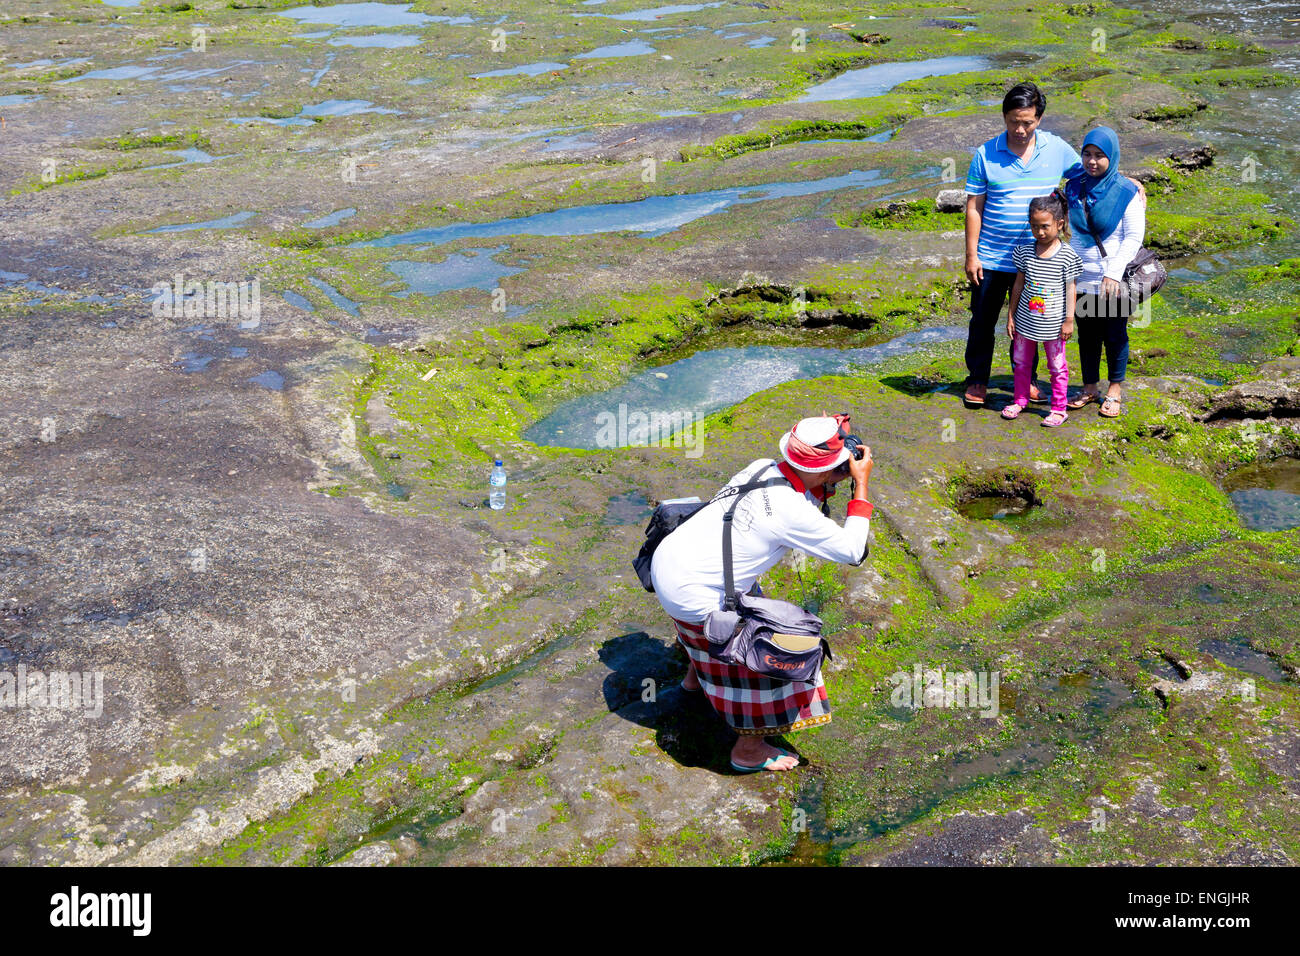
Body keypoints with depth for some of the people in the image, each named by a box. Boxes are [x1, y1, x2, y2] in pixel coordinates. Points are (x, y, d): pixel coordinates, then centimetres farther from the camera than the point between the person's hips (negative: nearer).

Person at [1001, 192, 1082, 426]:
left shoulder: (1067, 256, -10)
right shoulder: (1025, 252, -1)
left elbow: (1070, 289, -6)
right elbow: (1019, 284, 6)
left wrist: (1069, 320, -7)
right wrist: (1011, 315, 7)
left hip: (1053, 325, -3)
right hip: (1025, 321, 4)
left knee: (1057, 366, 7)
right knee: (1021, 362, 16)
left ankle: (1059, 409, 19)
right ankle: (1020, 400, 34)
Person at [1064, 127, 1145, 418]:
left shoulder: (1126, 192, -11)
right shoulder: (1073, 188, 1)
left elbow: (1134, 237, -10)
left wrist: (1114, 274, -18)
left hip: (1113, 281, -4)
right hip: (1081, 279, 4)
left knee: (1115, 336, 9)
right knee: (1087, 335, 14)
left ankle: (1115, 390, 23)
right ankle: (1090, 388, 28)